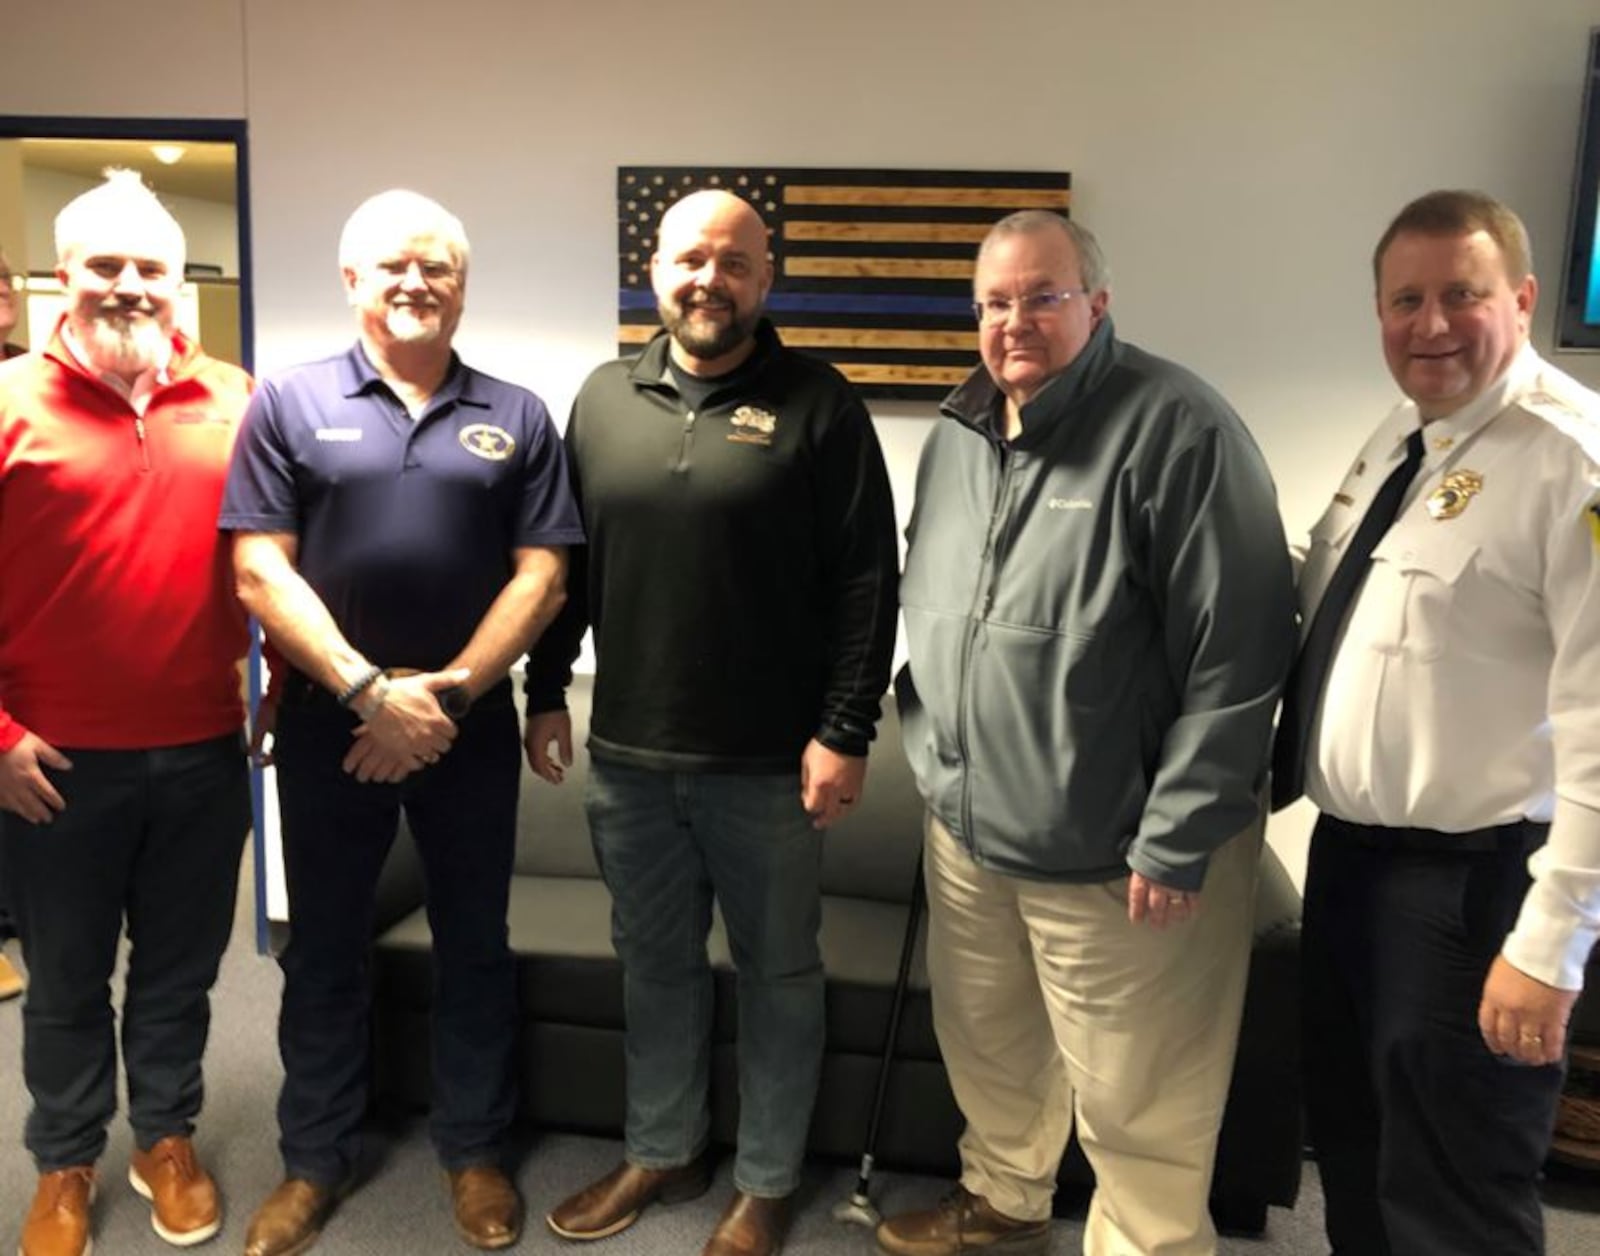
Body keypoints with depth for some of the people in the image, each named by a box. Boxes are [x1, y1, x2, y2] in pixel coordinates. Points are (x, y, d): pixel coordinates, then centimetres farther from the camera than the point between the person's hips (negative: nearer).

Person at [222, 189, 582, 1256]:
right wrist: (369, 690, -15)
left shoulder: (516, 417, 3)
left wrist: (448, 692, -12)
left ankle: (476, 1150, 31)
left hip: (473, 725, 1)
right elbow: (260, 572, -7)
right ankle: (316, 1159, 33)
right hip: (326, 722, 0)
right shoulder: (289, 405, 0)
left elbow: (541, 578, -3)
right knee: (324, 949, 13)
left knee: (475, 946, 12)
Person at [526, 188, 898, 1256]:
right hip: (628, 755, 4)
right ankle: (662, 1152, 39)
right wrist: (546, 693, 10)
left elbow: (866, 582, -9)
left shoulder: (817, 404, -6)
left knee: (778, 974, 12)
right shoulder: (605, 398, 8)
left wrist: (845, 732, -13)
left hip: (769, 764, -4)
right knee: (656, 964, 18)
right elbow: (564, 560, 12)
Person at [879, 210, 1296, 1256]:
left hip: (1115, 852, -7)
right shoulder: (958, 435, 8)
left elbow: (1240, 652, -19)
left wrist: (1175, 842, -18)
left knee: (1136, 1107, 9)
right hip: (967, 831, 7)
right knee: (989, 1051, 25)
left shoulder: (1178, 428, -16)